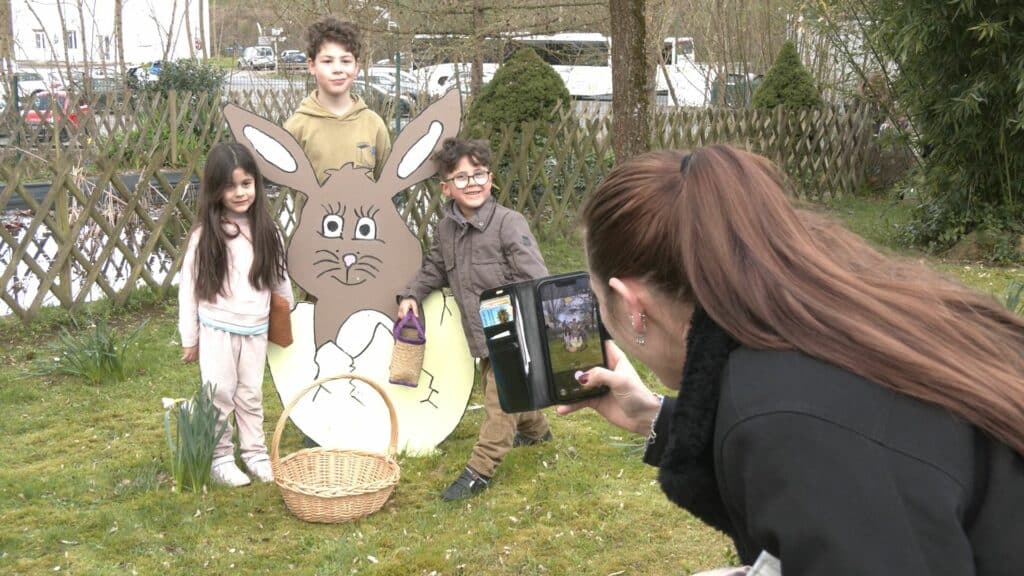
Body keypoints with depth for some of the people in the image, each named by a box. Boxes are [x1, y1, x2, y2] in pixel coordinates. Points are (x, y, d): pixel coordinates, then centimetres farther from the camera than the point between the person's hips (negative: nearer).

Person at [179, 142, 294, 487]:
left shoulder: (266, 231, -1)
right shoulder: (205, 235, -10)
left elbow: (279, 278, 10)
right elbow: (188, 287, -6)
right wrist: (189, 338, -5)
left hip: (256, 330, 3)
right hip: (217, 330, -3)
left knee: (251, 395, 14)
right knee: (219, 395, 3)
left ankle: (255, 452, 25)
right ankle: (219, 458, 15)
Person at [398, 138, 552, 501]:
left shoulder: (509, 223, -18)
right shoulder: (446, 229, 2)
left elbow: (535, 281, -21)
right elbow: (434, 269, 21)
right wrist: (412, 294, 6)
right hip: (481, 335, 8)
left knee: (500, 401, -3)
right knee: (503, 391, 25)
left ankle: (479, 470, 3)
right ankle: (536, 431, 50)